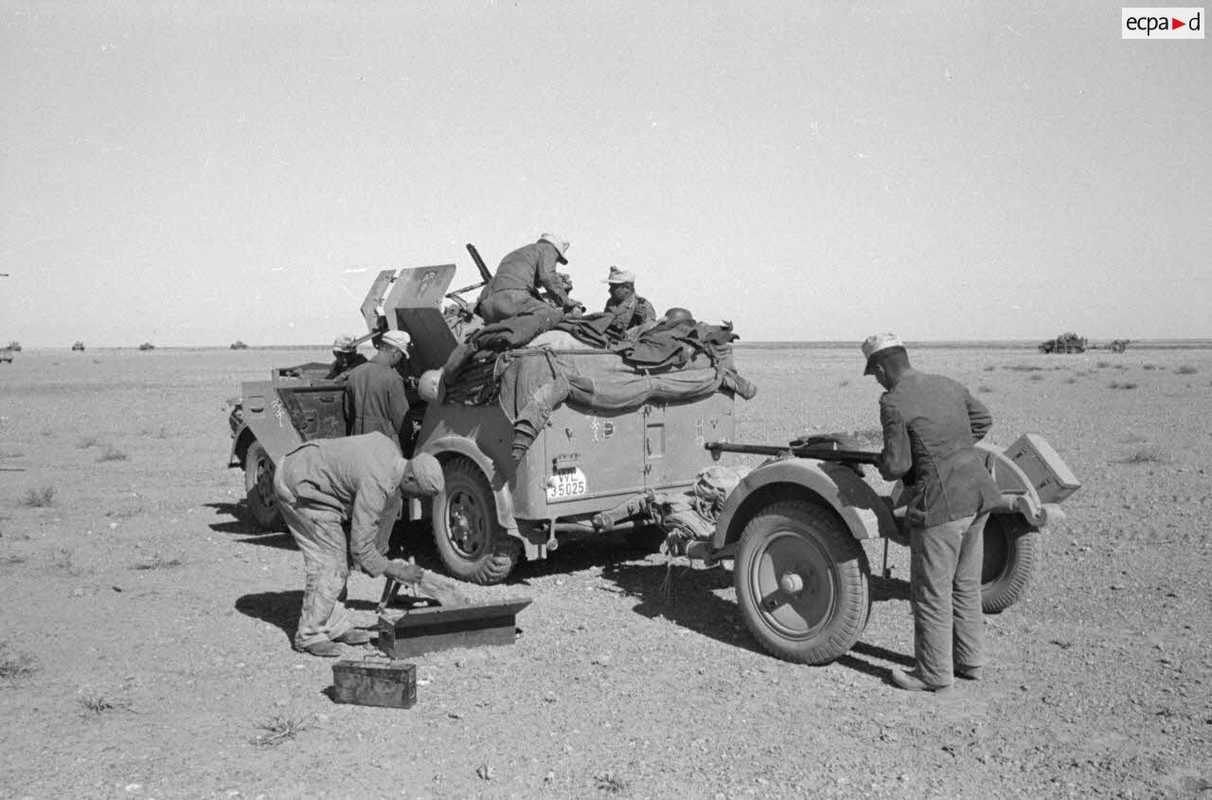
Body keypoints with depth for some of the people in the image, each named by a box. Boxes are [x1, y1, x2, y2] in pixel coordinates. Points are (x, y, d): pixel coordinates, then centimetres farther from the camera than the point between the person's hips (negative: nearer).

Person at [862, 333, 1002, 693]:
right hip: (978, 493, 8)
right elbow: (982, 420, 27)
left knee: (932, 592, 5)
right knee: (966, 585, 20)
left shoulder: (893, 402, -13)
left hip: (940, 504, -8)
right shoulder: (948, 385, 11)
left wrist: (881, 463, 7)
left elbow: (896, 464, -15)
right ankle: (969, 660, 32)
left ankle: (934, 674, 15)